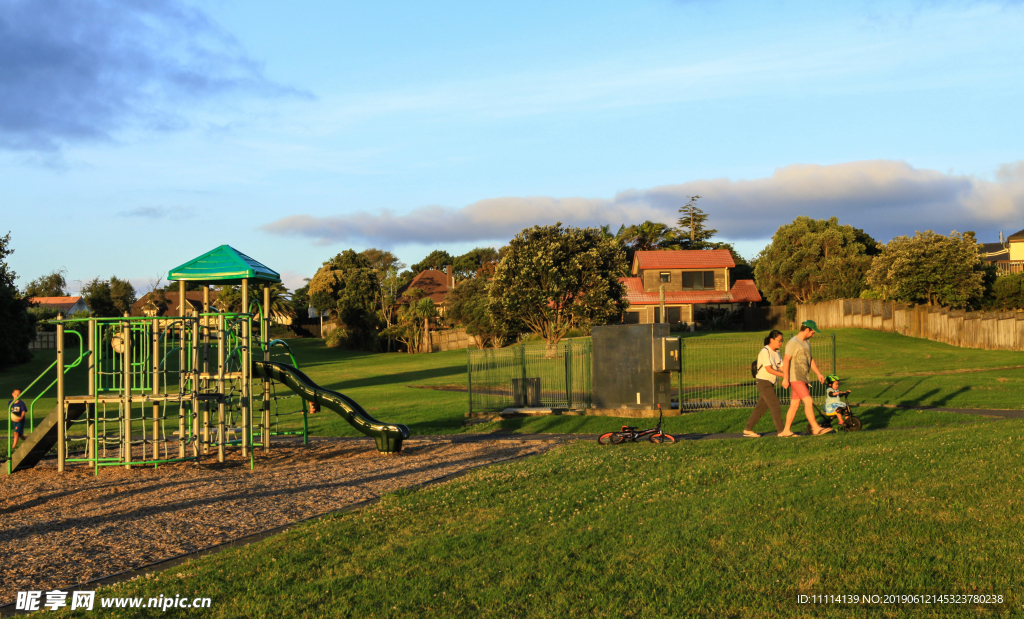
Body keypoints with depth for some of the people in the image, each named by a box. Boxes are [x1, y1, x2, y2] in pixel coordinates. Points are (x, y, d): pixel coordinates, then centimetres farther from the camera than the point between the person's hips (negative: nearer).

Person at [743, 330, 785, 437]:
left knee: (761, 407, 10)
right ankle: (781, 431, -6)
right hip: (763, 381, -9)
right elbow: (769, 369, -20)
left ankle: (748, 430, 15)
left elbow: (781, 367, 8)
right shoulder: (765, 351, -14)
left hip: (770, 384, 9)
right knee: (775, 405, -10)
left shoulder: (776, 352, 13)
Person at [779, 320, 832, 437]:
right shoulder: (793, 343, -12)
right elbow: (786, 360, -17)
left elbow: (810, 359, 27)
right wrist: (785, 378, -22)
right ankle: (816, 428, -11)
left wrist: (818, 373, 20)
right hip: (795, 378, -9)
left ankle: (786, 431, 13)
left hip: (803, 379, 9)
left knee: (794, 405, 9)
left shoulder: (806, 343, 18)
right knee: (808, 401, -13)